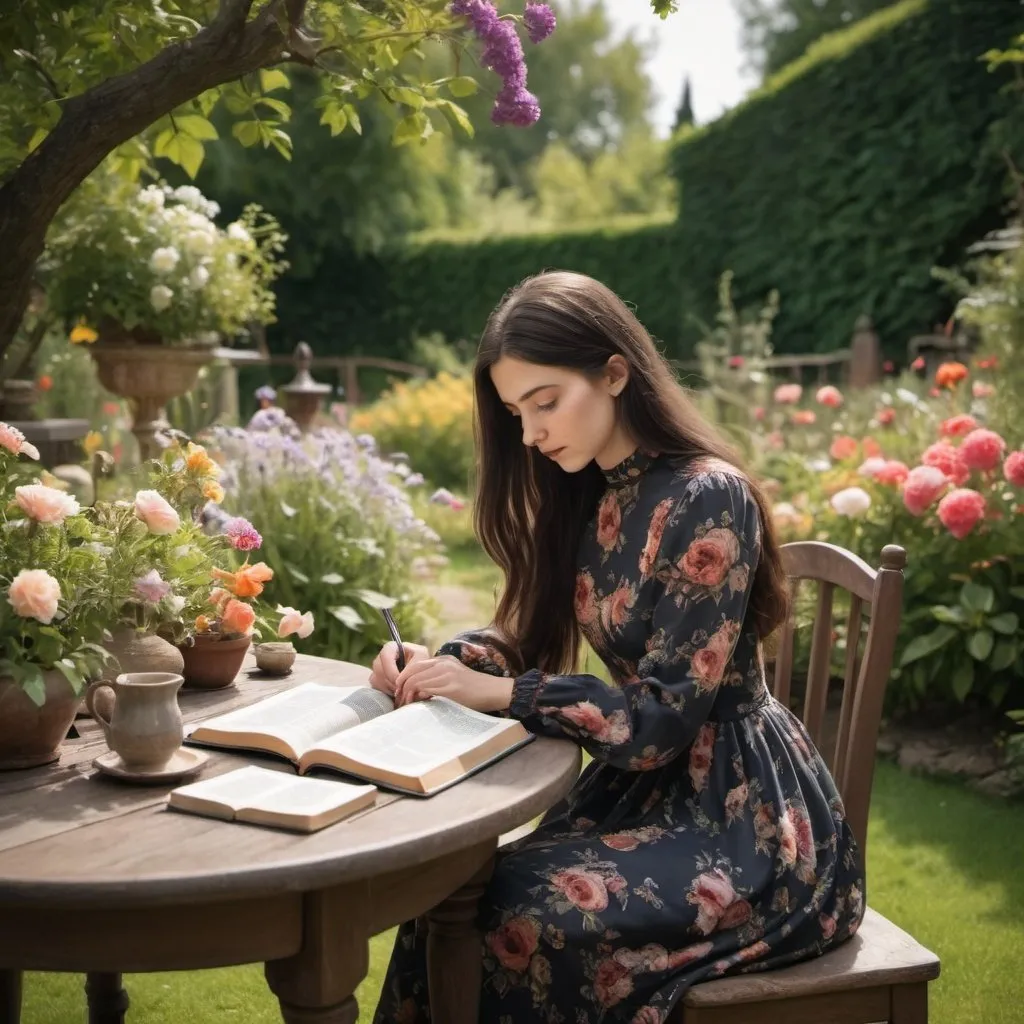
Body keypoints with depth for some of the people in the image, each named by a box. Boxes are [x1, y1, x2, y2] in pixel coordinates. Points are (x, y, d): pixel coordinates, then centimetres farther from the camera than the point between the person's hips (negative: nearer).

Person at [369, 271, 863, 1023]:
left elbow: (660, 719, -20)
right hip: (643, 784, 7)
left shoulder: (707, 497, -19)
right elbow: (531, 635, 12)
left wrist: (495, 692, -22)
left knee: (522, 922, -23)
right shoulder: (586, 497, 5)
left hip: (745, 815, -7)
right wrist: (442, 663, -8)